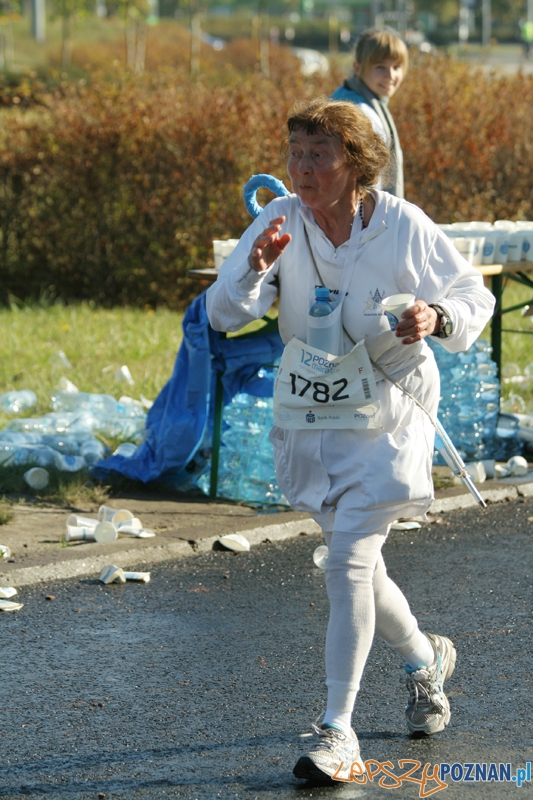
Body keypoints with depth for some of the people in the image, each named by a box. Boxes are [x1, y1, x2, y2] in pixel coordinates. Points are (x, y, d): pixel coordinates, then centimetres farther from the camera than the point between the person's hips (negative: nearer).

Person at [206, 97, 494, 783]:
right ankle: (424, 660, 46)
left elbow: (475, 295, -3)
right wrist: (254, 268, -32)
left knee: (348, 561, -16)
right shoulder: (281, 223, -8)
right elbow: (224, 314, -11)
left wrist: (436, 316, -25)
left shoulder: (404, 227, -15)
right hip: (308, 417, 4)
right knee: (356, 565, 17)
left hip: (385, 420, -4)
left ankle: (337, 732, -12)